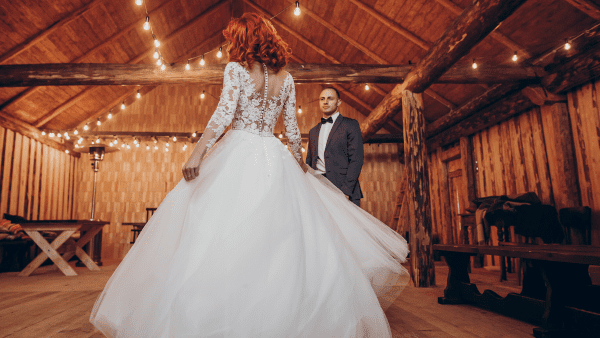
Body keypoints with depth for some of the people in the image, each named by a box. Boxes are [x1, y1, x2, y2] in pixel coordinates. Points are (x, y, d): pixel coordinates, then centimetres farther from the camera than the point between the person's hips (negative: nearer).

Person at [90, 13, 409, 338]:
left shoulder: (236, 68, -1)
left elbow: (223, 114, -14)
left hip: (238, 154, -4)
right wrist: (297, 162, 26)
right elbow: (292, 128, 13)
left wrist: (197, 152, -13)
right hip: (274, 159, 5)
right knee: (280, 243, 9)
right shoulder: (285, 78, 12)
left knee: (226, 236, 0)